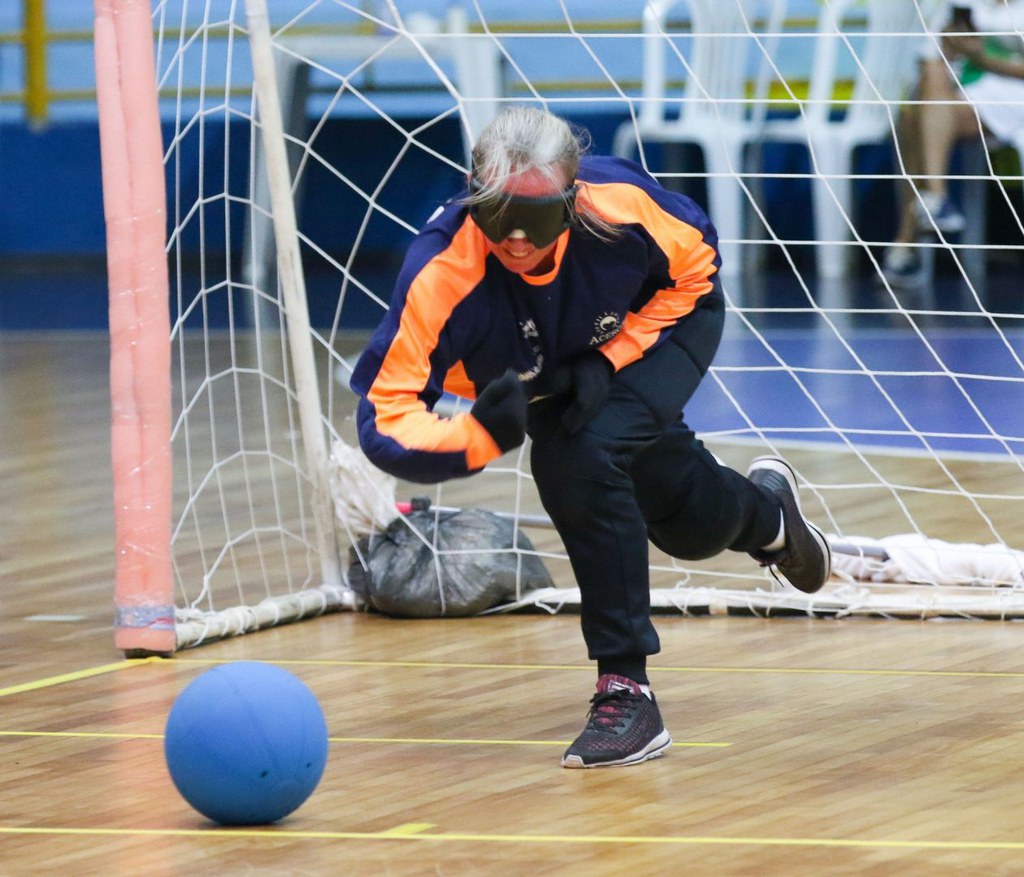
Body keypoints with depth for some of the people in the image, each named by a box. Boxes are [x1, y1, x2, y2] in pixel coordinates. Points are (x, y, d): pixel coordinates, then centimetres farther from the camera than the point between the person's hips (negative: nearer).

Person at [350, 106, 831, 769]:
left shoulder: (619, 201, -40)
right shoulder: (442, 273, -41)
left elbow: (697, 262, -17)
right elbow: (384, 420, -40)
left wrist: (611, 361, -26)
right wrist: (482, 435, -58)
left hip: (667, 324, -2)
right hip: (552, 382, 2)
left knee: (585, 458, -29)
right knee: (689, 527, 11)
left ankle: (626, 690, -16)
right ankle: (765, 509, 51)